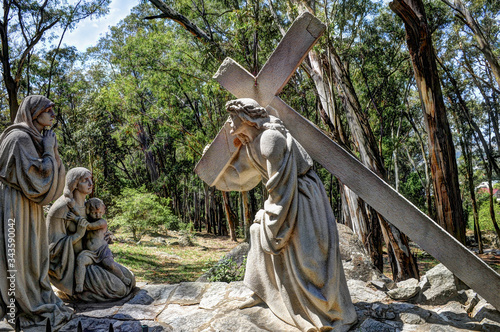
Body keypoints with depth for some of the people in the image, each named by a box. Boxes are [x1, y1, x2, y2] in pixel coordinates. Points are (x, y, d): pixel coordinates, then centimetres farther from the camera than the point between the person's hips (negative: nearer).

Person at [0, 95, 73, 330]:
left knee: (33, 257, 15)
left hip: (30, 207, 10)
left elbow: (52, 173, 12)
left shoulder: (35, 139, 14)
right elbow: (37, 175, -22)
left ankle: (41, 306, 26)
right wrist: (48, 150, -13)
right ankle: (31, 311, 9)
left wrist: (51, 149, 1)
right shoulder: (20, 138, -15)